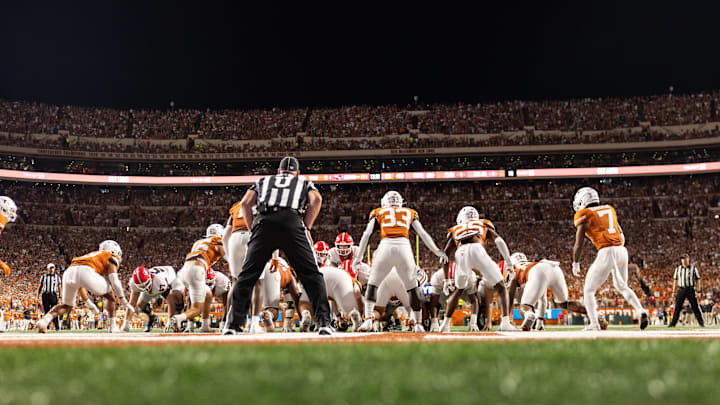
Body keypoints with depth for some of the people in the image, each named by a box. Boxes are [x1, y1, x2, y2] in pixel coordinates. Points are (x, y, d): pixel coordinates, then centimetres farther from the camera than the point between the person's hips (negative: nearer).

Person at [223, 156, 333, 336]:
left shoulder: (264, 181, 34)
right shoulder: (304, 183, 31)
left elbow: (245, 203, 18)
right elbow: (316, 199, 9)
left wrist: (253, 230, 21)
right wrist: (306, 229, 11)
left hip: (263, 222, 1)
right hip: (293, 222, -1)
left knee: (247, 275, 7)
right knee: (312, 275, 3)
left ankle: (232, 325, 4)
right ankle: (324, 323, -7)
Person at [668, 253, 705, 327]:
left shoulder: (693, 268, 4)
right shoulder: (678, 269, 11)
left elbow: (698, 280, 3)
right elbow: (675, 280, 15)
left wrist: (699, 291, -5)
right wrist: (674, 291, 10)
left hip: (690, 290, -2)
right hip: (681, 290, 2)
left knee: (695, 307, 0)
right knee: (677, 307, -1)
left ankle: (701, 322, 9)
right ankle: (673, 323, 0)